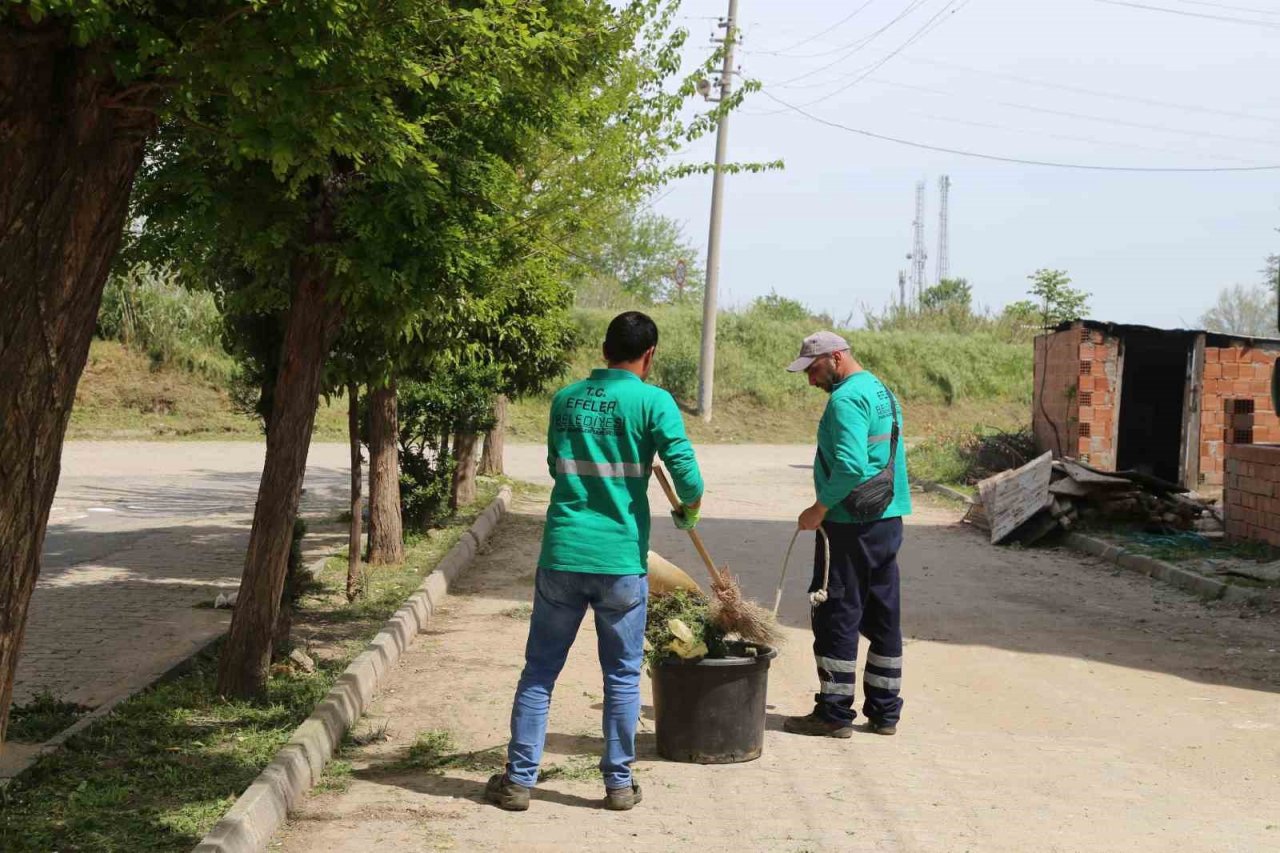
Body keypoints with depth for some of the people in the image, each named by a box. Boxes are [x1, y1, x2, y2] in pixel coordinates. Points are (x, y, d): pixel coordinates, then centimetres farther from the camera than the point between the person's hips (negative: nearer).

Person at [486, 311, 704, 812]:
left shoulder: (565, 399, 8)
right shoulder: (652, 401, -6)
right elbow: (687, 474, -12)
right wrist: (689, 511, 8)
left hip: (561, 555, 3)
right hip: (621, 561, -3)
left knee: (539, 671, 11)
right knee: (622, 676, 10)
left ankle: (519, 779, 12)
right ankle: (619, 783, 17)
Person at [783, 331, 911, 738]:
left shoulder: (847, 398, -14)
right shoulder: (883, 393, 16)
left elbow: (850, 466, -26)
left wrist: (820, 509, -15)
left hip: (850, 524, -10)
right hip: (889, 521, 10)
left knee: (837, 617, -1)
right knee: (884, 617, 12)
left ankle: (834, 713, 4)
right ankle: (884, 711, 18)